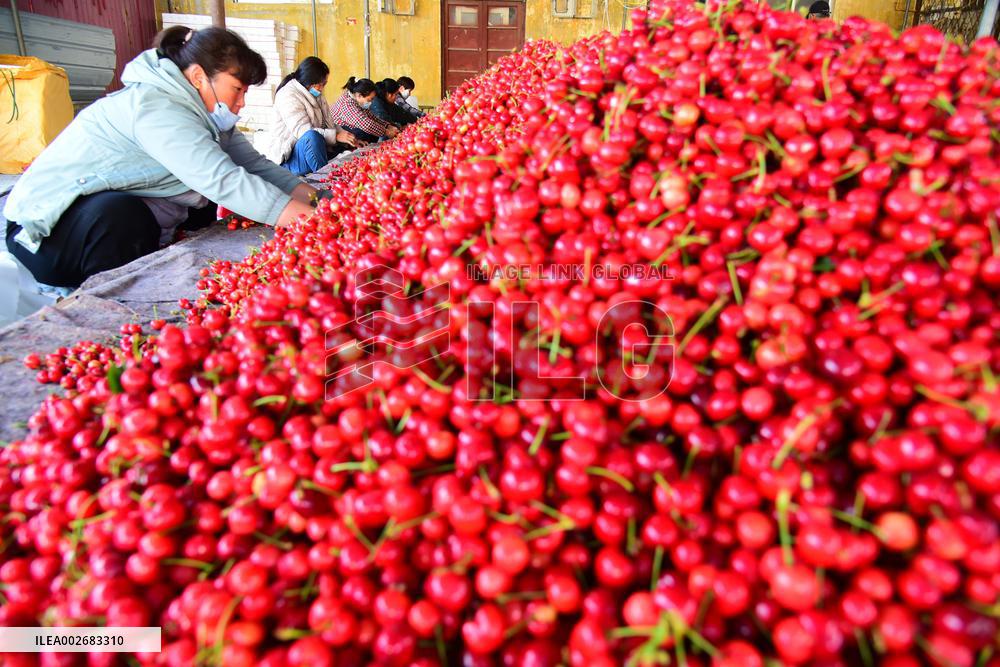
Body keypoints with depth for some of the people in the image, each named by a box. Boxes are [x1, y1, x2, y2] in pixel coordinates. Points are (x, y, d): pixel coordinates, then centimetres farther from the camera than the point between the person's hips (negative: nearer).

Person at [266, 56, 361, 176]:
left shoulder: (317, 95, 14)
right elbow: (302, 131, -25)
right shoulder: (288, 95, -13)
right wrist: (336, 136, -31)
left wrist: (349, 139, -5)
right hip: (289, 158, -9)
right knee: (313, 136, -37)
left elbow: (329, 124, 13)